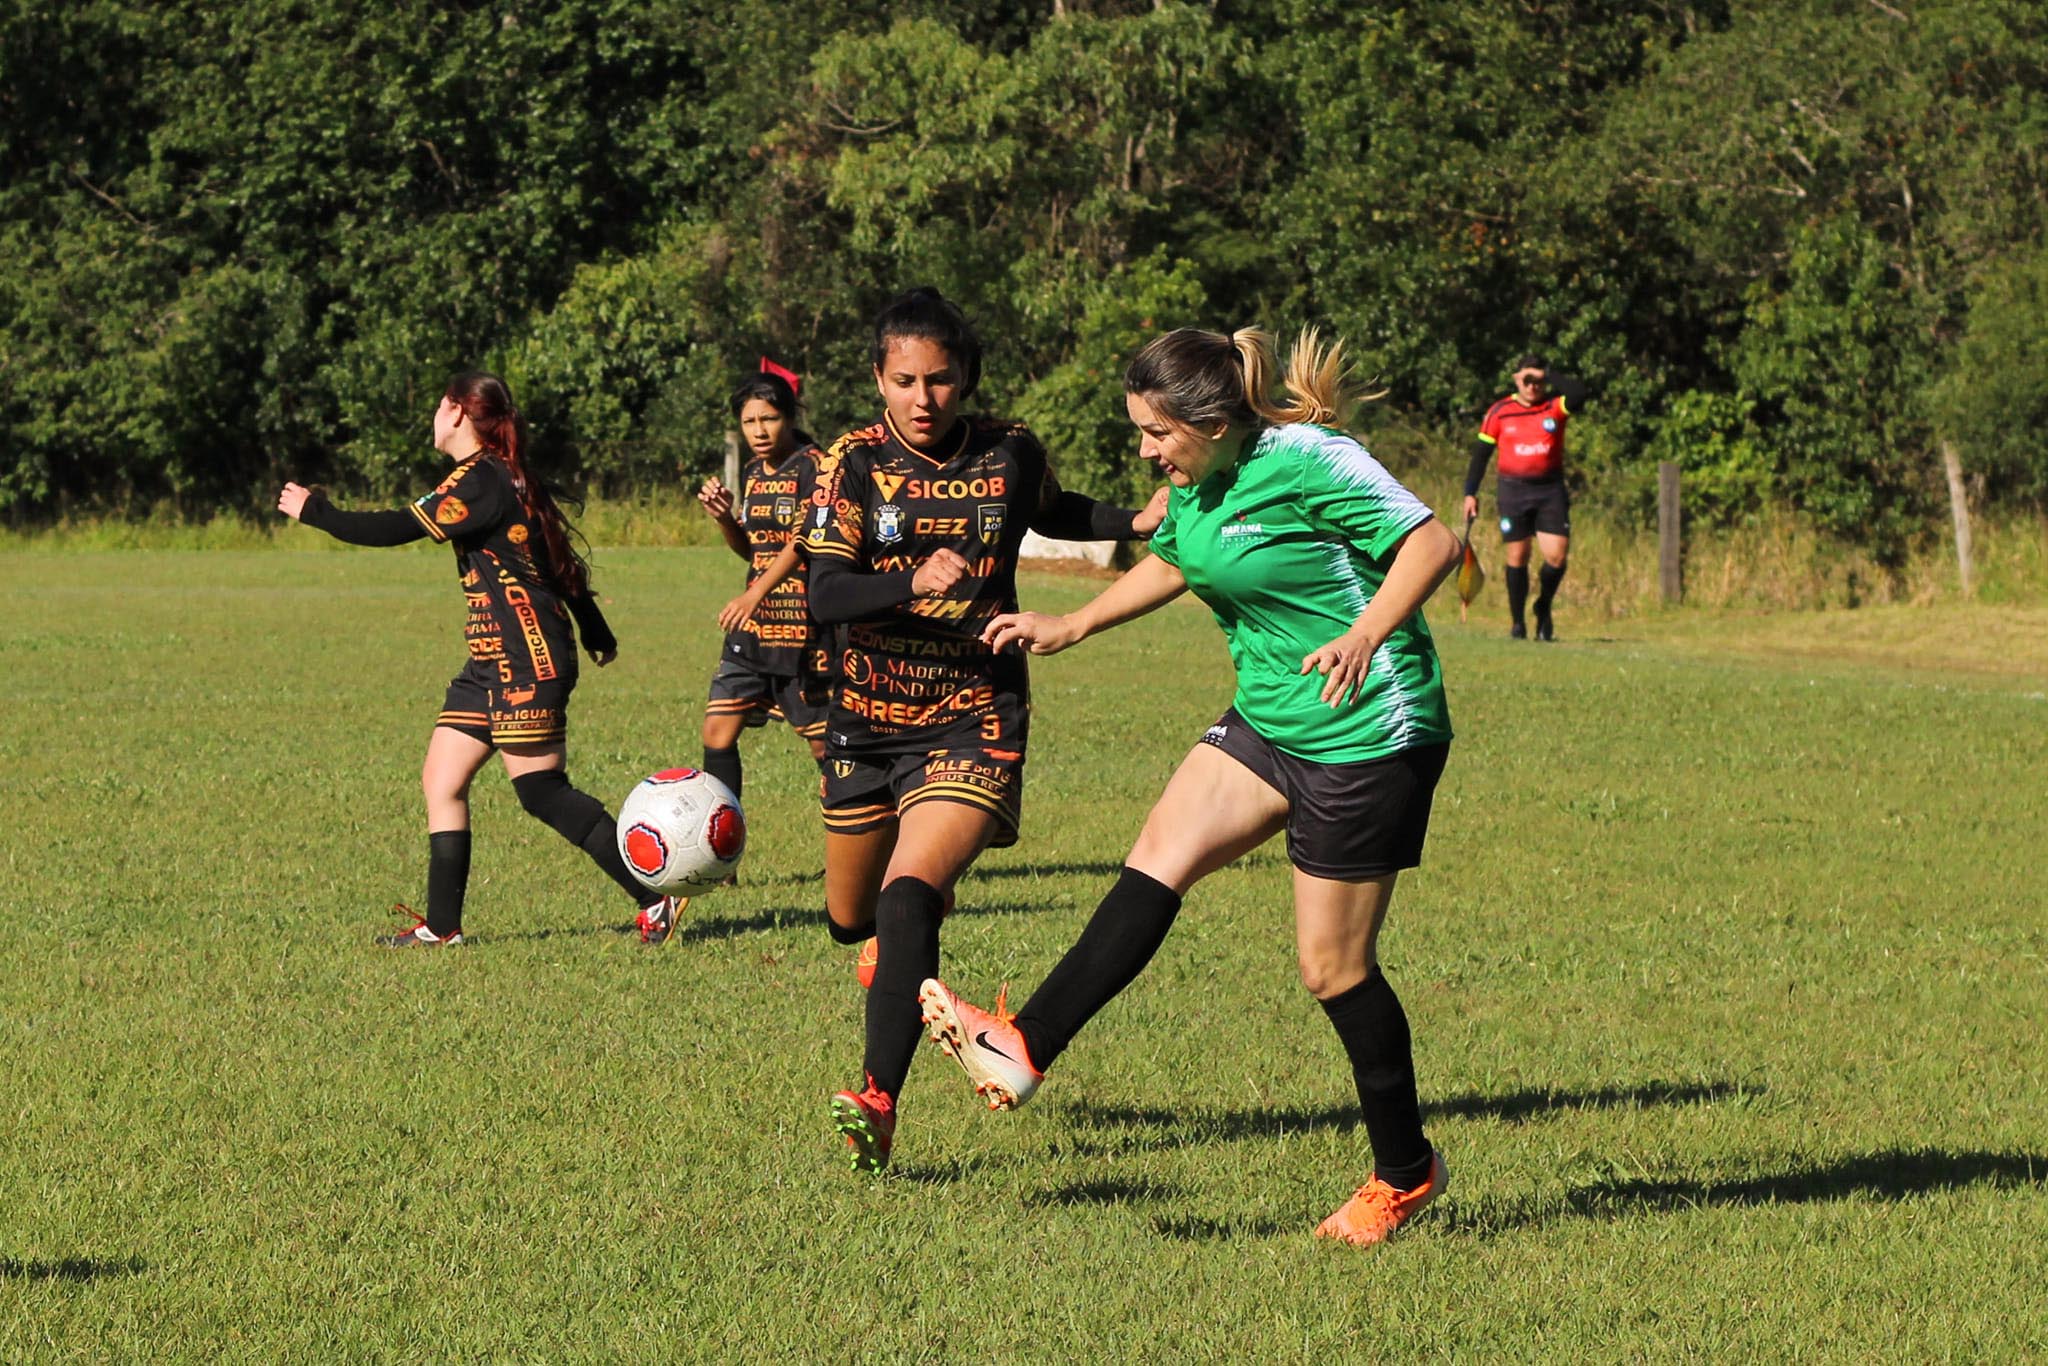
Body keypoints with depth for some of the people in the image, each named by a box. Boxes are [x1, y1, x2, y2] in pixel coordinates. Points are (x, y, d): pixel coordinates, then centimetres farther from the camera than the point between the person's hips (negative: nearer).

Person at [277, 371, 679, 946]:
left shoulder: (480, 479, -13)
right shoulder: (506, 477, 16)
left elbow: (399, 529, -19)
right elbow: (562, 560, 24)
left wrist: (314, 511, -7)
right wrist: (597, 633, 34)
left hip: (525, 660, -10)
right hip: (493, 664, 10)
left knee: (542, 792, -9)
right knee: (441, 781, 6)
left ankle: (654, 898, -6)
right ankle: (442, 926, 7)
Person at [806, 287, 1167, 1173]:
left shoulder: (1009, 454, -2)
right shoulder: (856, 462, -6)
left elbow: (1051, 514, 22)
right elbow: (825, 594, -16)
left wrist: (1135, 522, 4)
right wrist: (914, 584, -34)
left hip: (975, 718, -2)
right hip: (869, 716, 2)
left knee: (909, 896, -24)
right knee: (851, 919, 17)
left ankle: (879, 1100, -27)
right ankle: (902, 928, 56)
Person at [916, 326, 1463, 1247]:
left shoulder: (1305, 462, -20)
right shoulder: (1196, 482, 6)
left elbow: (1432, 542, -24)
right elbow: (1170, 565, 27)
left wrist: (1365, 635, -37)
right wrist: (1067, 629, 25)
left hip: (1367, 735, -8)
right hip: (1267, 722, 8)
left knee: (1332, 965, -1)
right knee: (1160, 856, -10)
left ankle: (1406, 1174, 15)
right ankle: (1025, 1048, -17)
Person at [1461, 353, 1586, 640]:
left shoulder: (1556, 406, 2)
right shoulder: (1500, 412, 2)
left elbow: (1579, 393, -19)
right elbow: (1481, 453, 7)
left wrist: (1549, 379, -11)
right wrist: (1470, 493, 2)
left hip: (1551, 490, 0)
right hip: (1513, 490, 0)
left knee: (1557, 555, -8)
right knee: (1516, 557, 0)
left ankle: (1544, 607, 18)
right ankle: (1517, 622, 13)